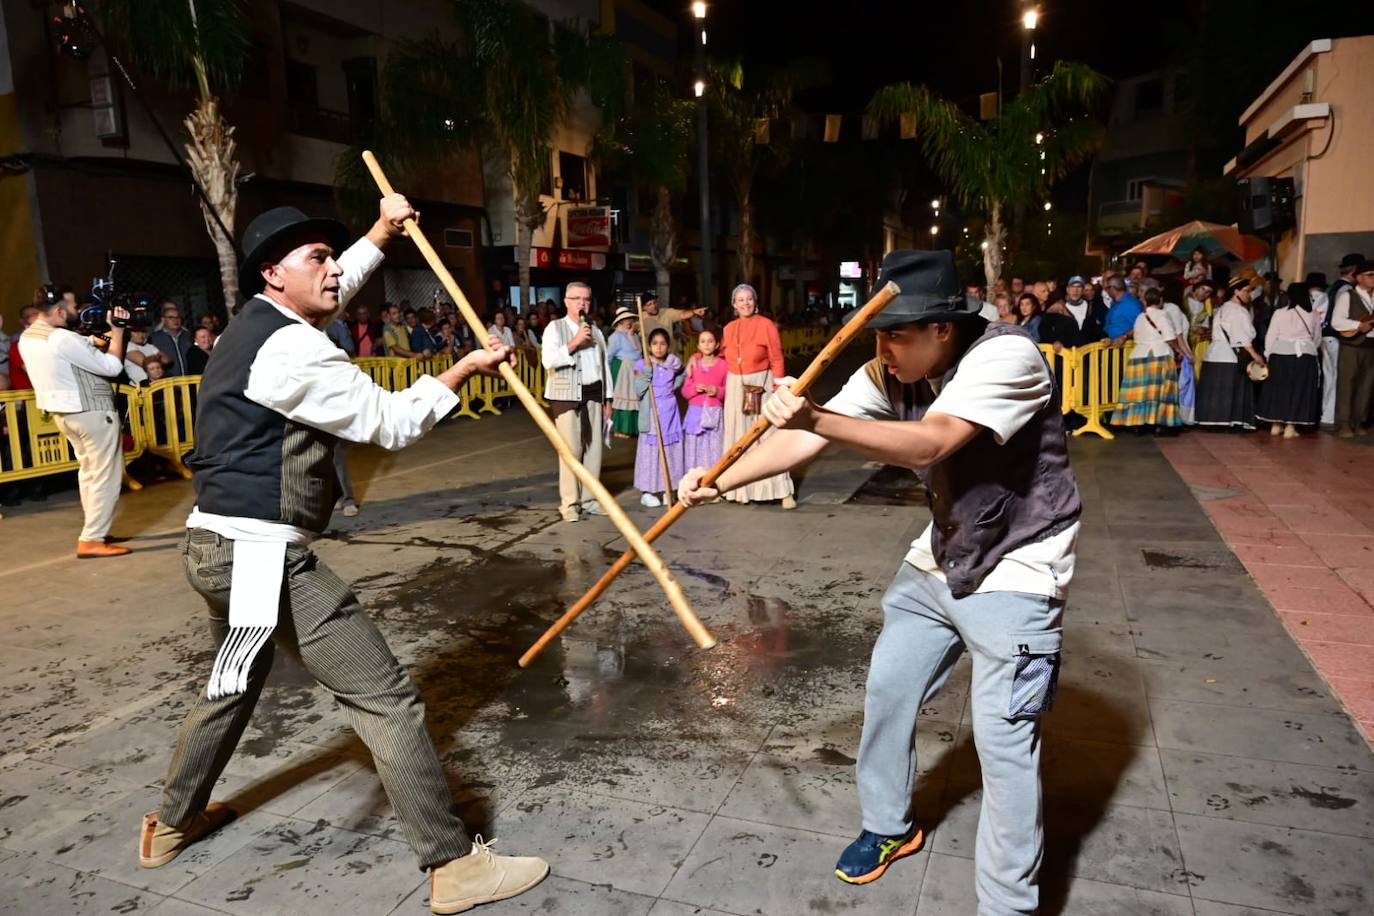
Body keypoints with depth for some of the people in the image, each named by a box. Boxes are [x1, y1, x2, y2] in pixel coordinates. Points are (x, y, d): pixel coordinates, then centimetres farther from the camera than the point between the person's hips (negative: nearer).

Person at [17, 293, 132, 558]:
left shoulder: (27, 338, 6)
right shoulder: (62, 338, -23)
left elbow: (84, 349, 15)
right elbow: (112, 366, -18)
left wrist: (108, 332, 5)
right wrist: (117, 330, -10)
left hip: (63, 412, 10)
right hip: (92, 411, -9)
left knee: (89, 471, 18)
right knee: (105, 476, -3)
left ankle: (94, 531, 23)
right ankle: (91, 541, -4)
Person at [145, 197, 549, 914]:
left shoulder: (256, 324, 12)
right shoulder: (290, 349, -17)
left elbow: (333, 292, 32)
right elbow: (389, 424, -13)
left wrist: (381, 234, 35)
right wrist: (466, 369, -4)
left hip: (215, 544, 11)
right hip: (261, 554, -11)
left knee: (236, 679, 32)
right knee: (386, 697, -8)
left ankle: (172, 822, 50)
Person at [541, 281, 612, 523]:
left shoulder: (595, 331, 15)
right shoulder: (555, 328, -2)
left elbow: (605, 365, 16)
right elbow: (548, 360, -16)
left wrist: (607, 398, 12)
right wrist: (574, 342, -20)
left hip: (593, 394, 5)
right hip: (566, 395, -5)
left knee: (594, 448, 7)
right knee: (571, 449, -7)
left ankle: (589, 499, 17)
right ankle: (569, 503, 2)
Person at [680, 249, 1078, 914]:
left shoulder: (1005, 355, -27)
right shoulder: (887, 375, -8)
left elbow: (928, 443, -42)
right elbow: (804, 441, -13)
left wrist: (817, 417, -51)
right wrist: (721, 481, -24)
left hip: (1016, 567, -7)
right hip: (939, 558, 7)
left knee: (1002, 737, -9)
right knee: (887, 690, 14)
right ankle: (889, 827, 39)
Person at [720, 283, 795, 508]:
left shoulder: (766, 325, -6)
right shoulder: (729, 329, 8)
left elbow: (776, 361, -7)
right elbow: (723, 358, 18)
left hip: (761, 386, -5)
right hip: (736, 387, 5)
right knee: (739, 438, 9)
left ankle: (783, 491, -1)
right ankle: (741, 488, 19)